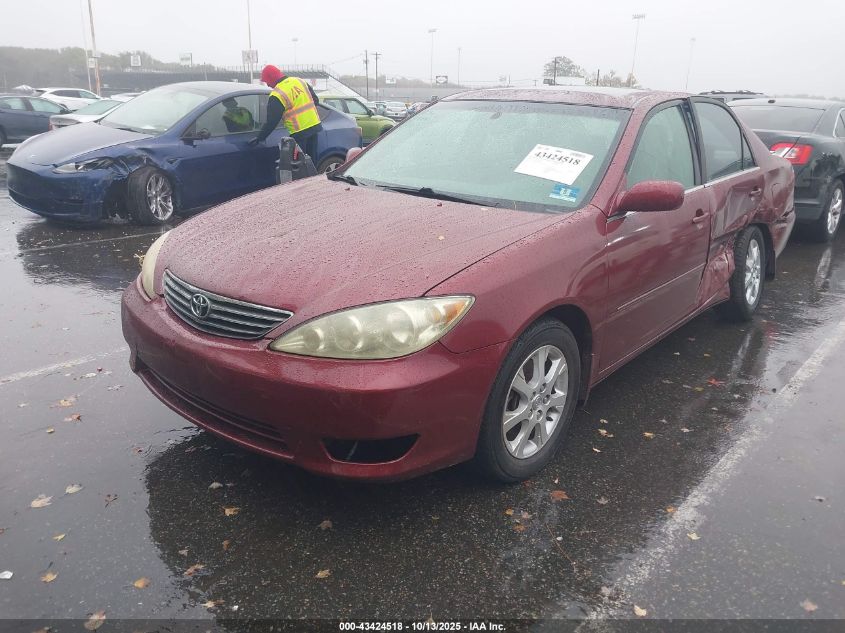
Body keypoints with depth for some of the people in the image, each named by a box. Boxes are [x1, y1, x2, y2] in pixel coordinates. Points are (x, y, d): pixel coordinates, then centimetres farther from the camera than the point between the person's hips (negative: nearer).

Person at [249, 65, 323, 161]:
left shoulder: (277, 95, -12)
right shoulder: (299, 81, 8)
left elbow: (271, 121, -10)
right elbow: (315, 100, 15)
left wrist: (260, 138, -1)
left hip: (299, 132, -7)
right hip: (314, 125, 7)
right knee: (312, 160, 13)